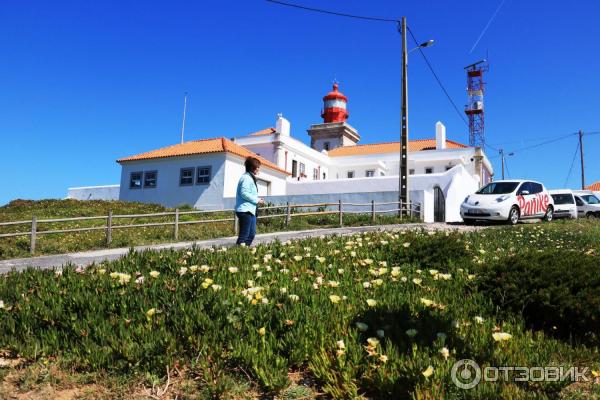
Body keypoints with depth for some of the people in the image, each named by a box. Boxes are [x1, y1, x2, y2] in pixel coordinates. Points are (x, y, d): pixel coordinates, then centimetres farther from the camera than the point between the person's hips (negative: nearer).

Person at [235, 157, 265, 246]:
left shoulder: (251, 178, 18)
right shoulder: (246, 178, -14)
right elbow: (244, 193, -22)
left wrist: (257, 199, 7)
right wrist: (256, 200, -16)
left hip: (251, 210, 11)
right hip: (245, 210, -11)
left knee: (251, 234, 14)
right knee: (244, 235, -6)